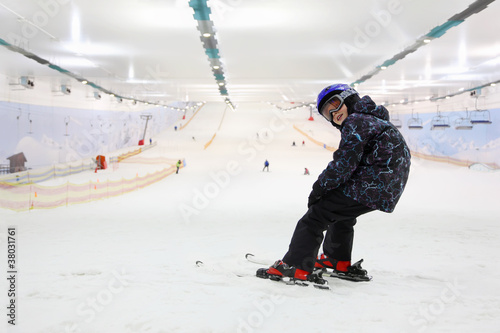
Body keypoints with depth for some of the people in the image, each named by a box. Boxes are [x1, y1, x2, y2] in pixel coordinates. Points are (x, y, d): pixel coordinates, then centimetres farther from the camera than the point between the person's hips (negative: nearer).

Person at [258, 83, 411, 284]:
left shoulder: (356, 121, -9)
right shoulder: (374, 120, 23)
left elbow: (344, 164, -17)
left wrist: (319, 188, -6)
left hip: (370, 186, -10)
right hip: (390, 188, 11)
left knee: (317, 213, -7)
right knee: (341, 212, 31)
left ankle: (296, 266, -10)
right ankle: (339, 262, 39)